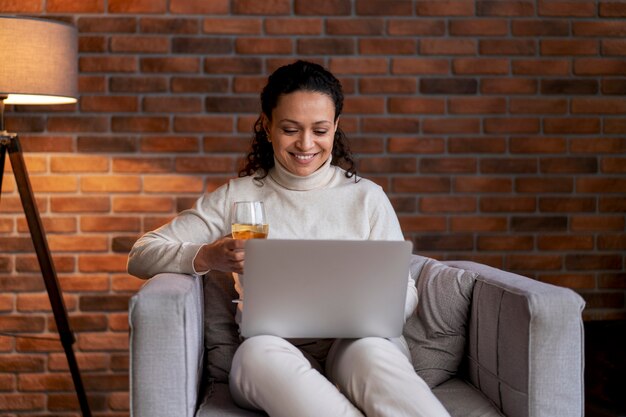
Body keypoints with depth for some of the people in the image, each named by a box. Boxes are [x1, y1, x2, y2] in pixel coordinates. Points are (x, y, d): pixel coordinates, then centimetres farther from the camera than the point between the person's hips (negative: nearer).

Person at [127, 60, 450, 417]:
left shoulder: (367, 197, 15)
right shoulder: (237, 197, 13)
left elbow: (404, 292, 10)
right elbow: (141, 255, 7)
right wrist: (207, 258, -14)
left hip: (355, 341, 0)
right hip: (271, 360, 1)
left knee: (368, 350, -36)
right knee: (260, 351, -35)